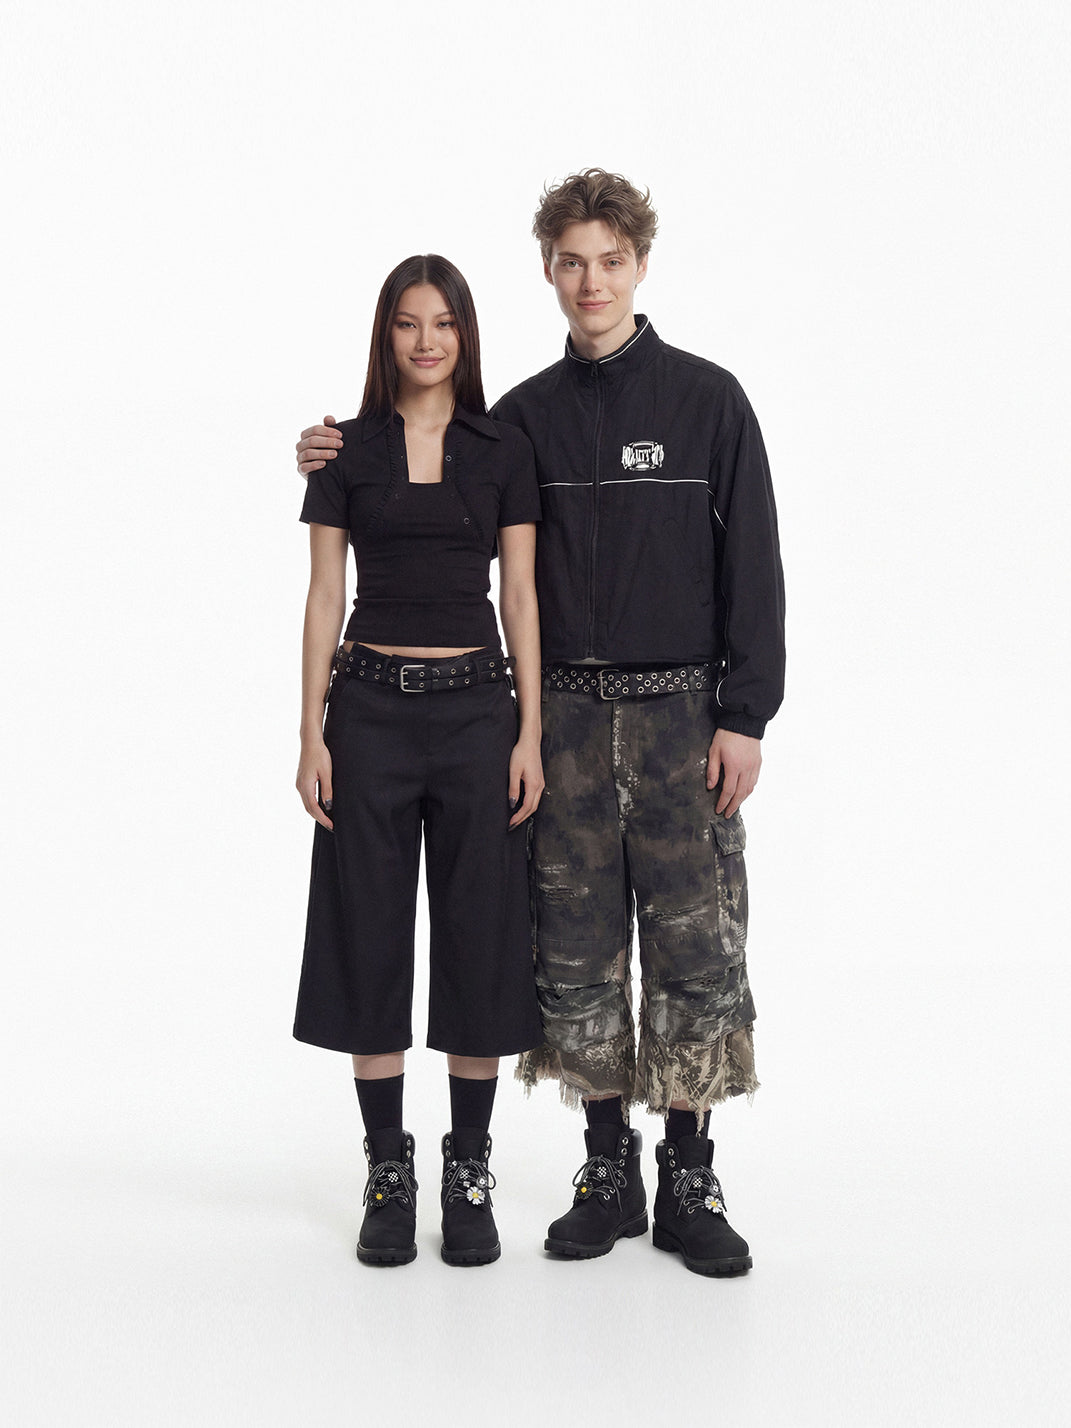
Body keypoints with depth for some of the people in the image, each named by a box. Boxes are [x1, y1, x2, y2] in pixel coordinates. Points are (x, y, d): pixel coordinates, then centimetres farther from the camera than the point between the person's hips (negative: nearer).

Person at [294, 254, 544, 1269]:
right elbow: (324, 596, 3)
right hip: (372, 703, 0)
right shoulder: (346, 451, 4)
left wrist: (530, 734, -4)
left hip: (476, 703, 0)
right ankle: (388, 1169, 13)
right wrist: (312, 735, -4)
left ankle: (469, 1170, 13)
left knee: (480, 931, 2)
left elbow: (520, 597, 3)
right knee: (372, 932, 2)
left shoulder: (504, 451, 5)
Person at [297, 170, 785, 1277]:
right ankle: (608, 1172, 18)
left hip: (682, 715, -2)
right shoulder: (525, 416, 8)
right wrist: (347, 469, 2)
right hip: (566, 716, 3)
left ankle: (690, 1182, 10)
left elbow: (753, 565, -1)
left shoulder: (707, 399, 1)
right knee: (578, 949, 5)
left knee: (695, 946, -1)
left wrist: (745, 716, -7)